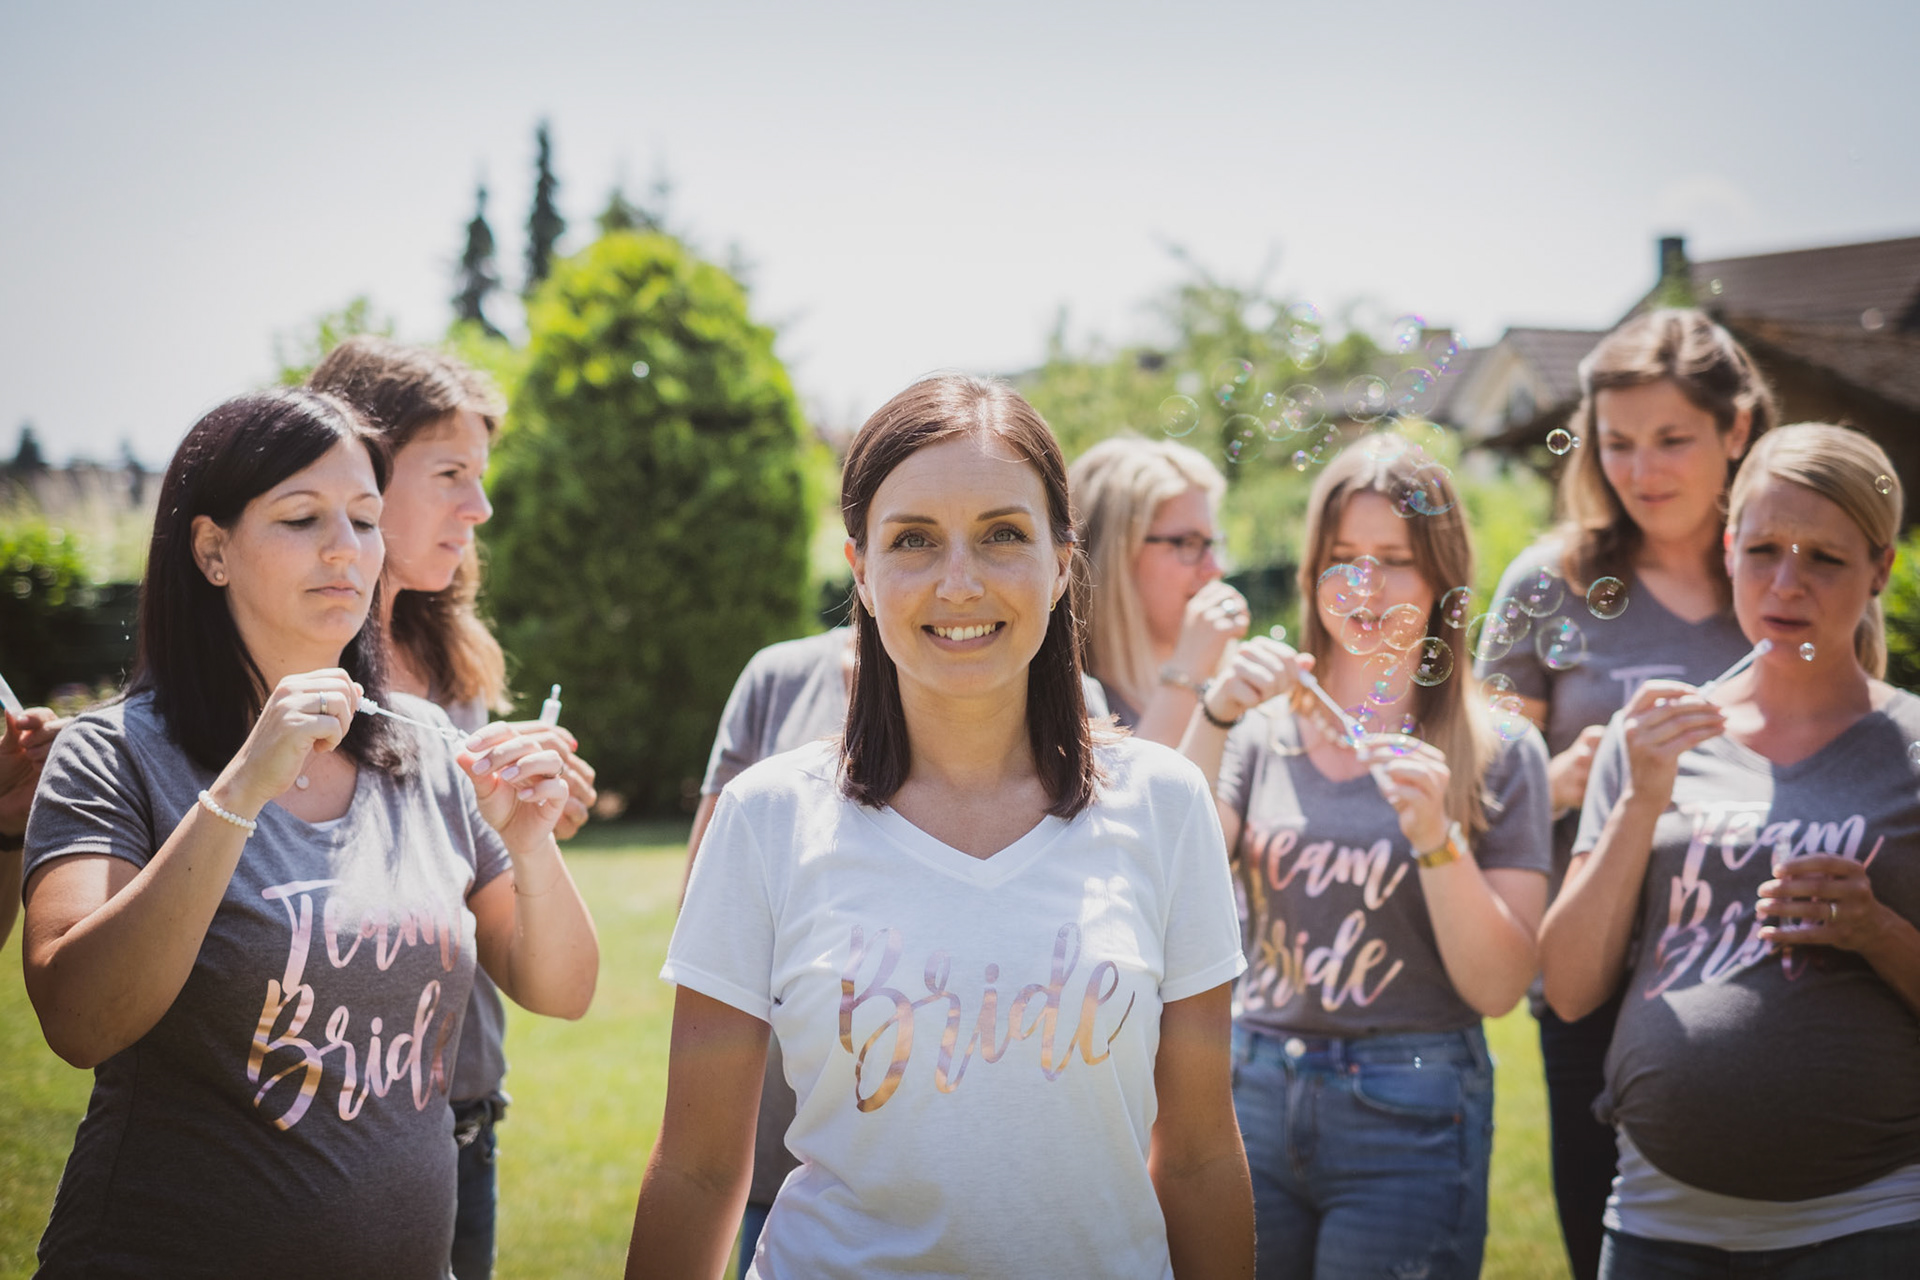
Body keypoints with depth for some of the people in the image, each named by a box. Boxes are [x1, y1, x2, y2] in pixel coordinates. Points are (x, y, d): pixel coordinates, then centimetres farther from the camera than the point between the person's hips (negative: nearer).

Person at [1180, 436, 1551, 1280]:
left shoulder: (1498, 751, 1)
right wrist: (1213, 719, -15)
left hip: (1409, 1120, -2)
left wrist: (1434, 835, -19)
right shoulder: (1264, 733, 6)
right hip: (1252, 1096, 2)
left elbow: (1498, 987, -5)